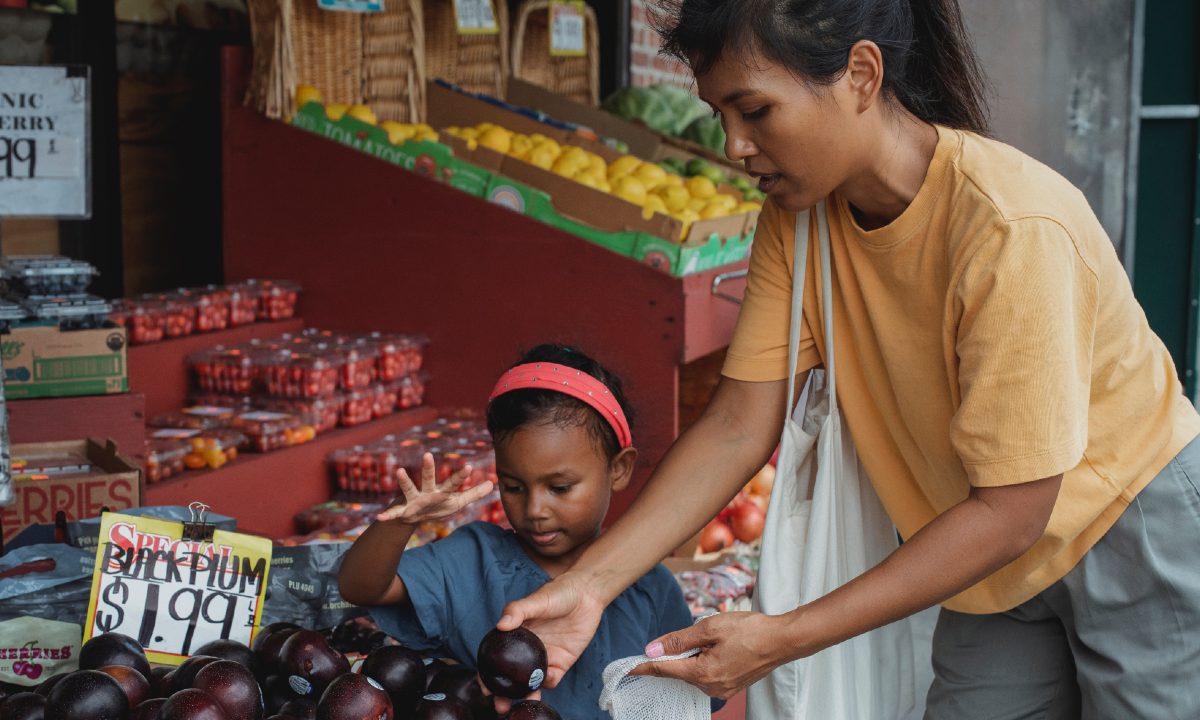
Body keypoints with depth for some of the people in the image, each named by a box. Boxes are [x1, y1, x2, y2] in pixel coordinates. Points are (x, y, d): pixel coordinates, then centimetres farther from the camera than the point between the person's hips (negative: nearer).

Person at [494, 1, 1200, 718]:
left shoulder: (1011, 229, -33)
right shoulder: (796, 217, -12)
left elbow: (1009, 512, -30)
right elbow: (738, 427, -12)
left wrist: (787, 637, -32)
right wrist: (590, 582, -22)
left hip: (1135, 529, -5)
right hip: (999, 559, 5)